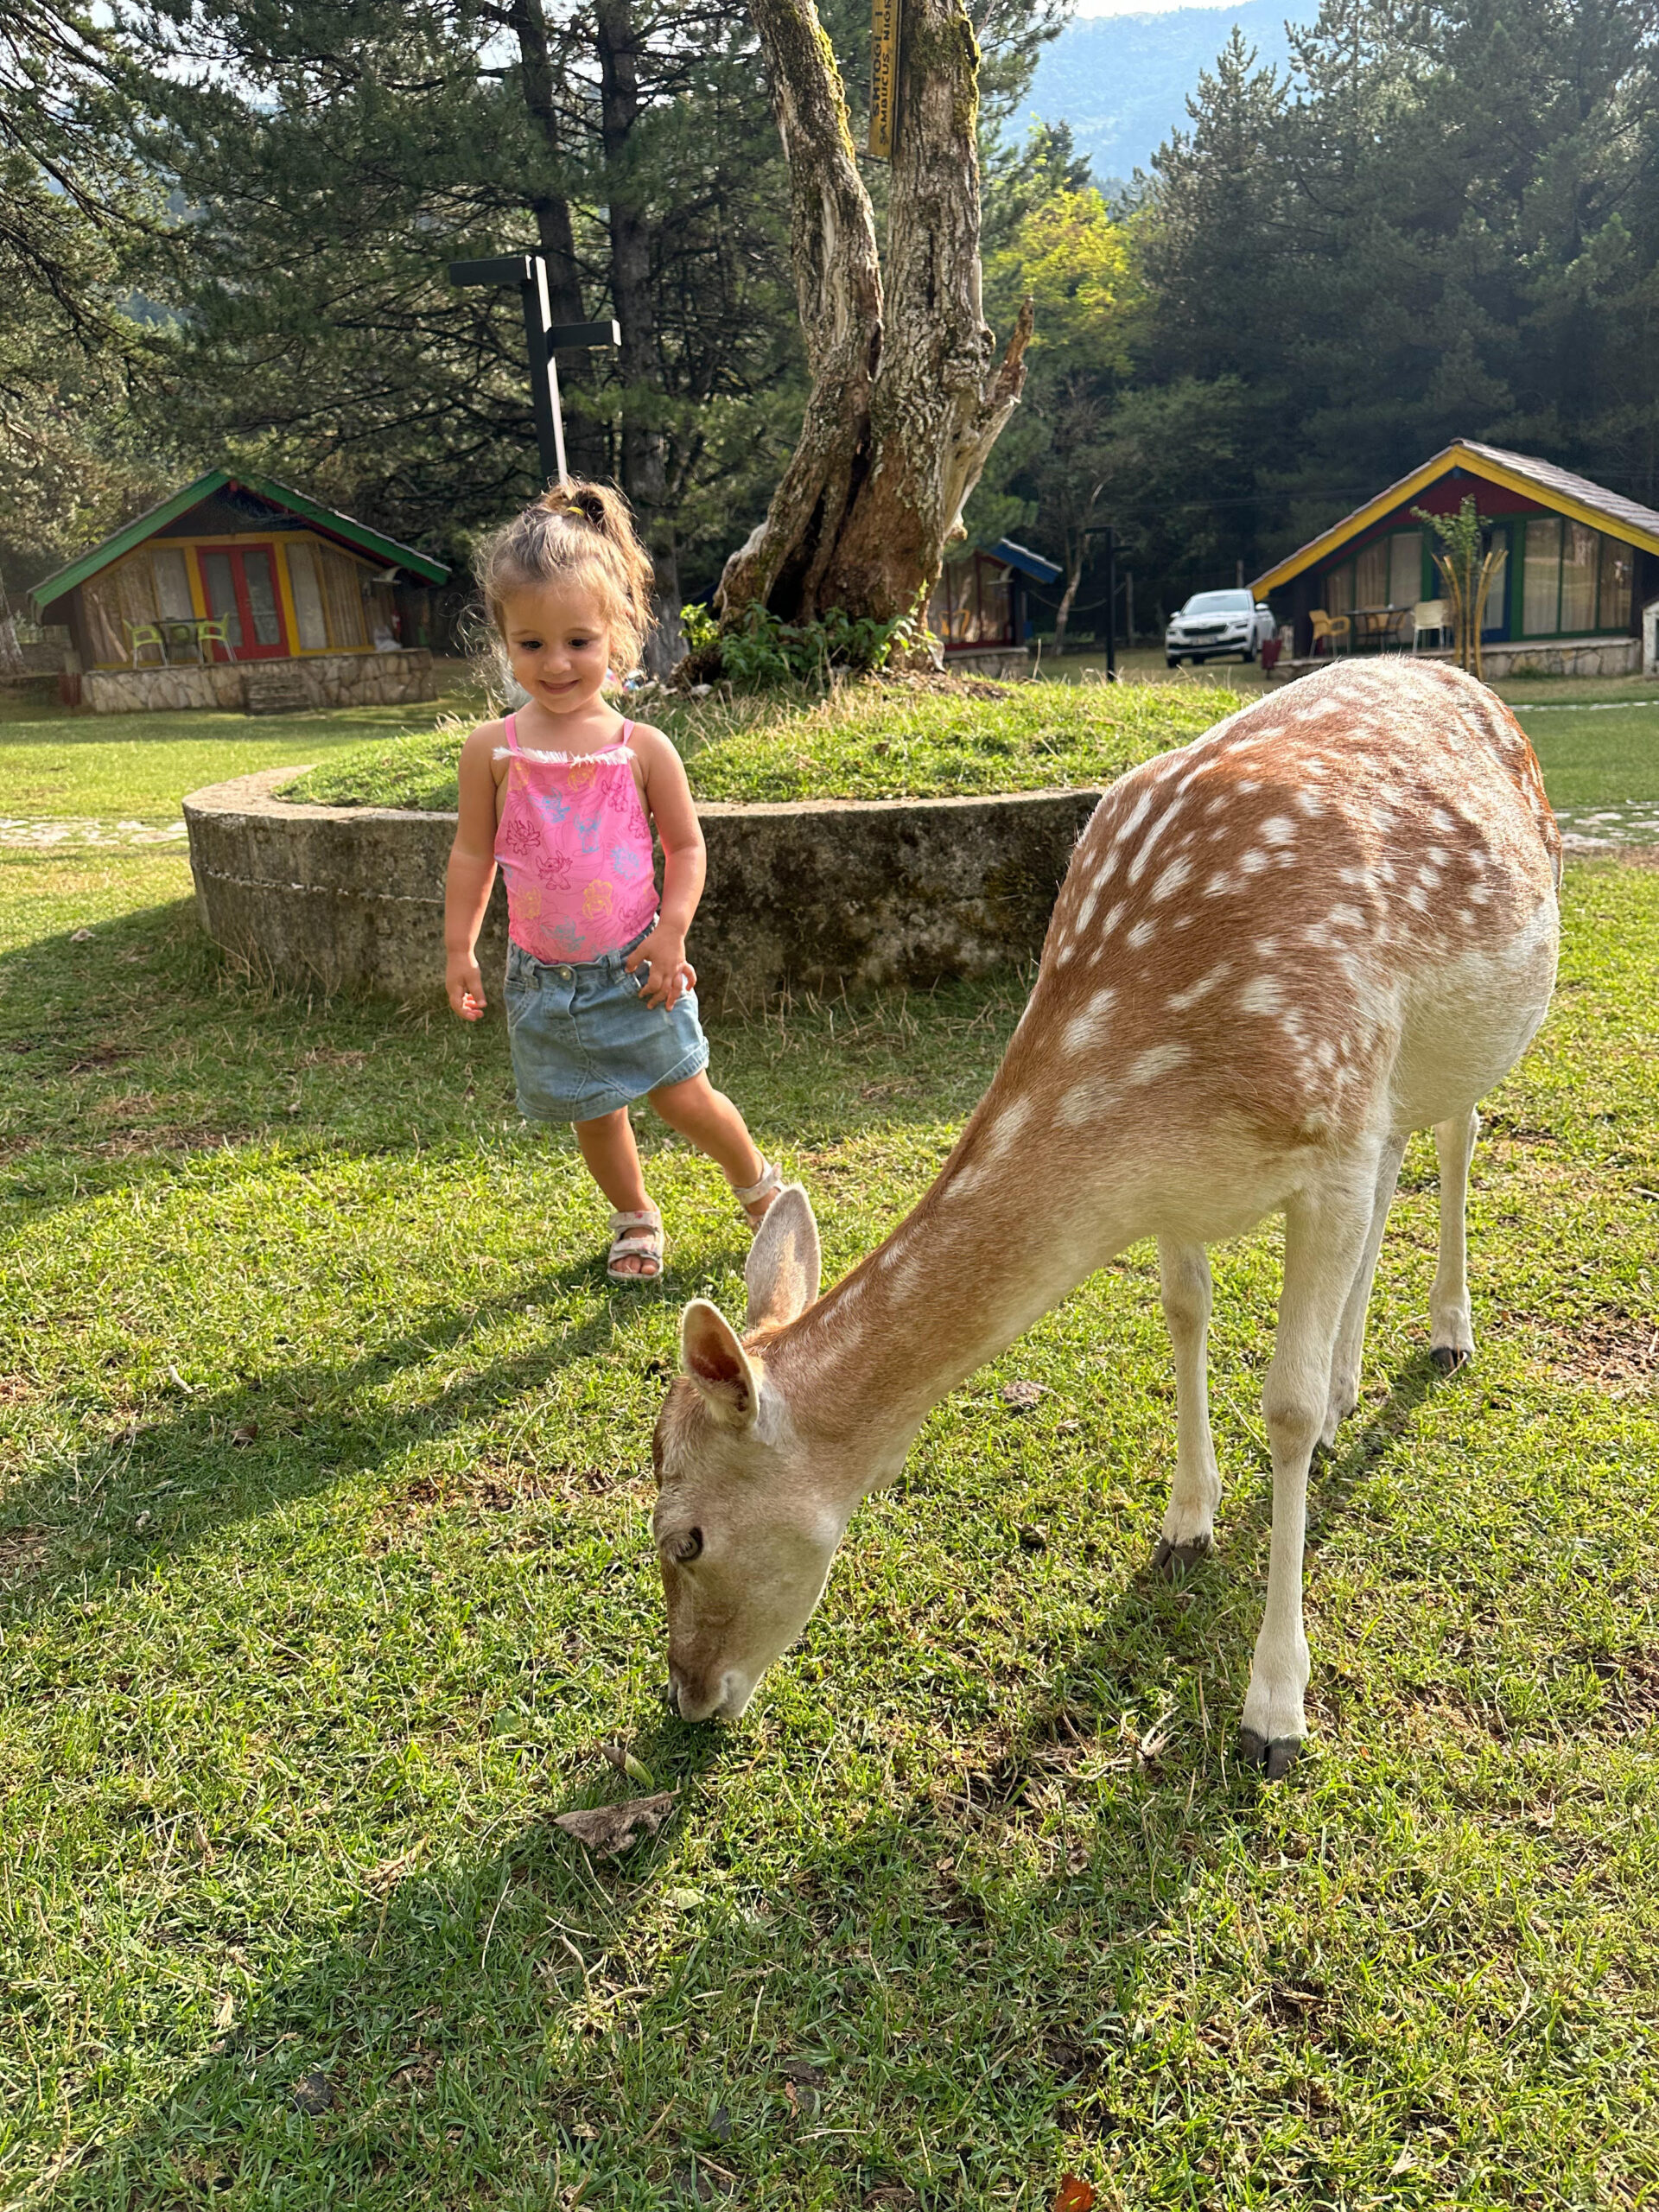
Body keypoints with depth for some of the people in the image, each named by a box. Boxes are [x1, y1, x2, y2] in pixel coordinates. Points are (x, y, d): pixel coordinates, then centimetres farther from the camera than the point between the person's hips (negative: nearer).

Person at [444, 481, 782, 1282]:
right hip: (544, 975, 2)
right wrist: (459, 948, 2)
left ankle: (757, 1183, 30)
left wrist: (672, 930, -12)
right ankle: (635, 1219, 37)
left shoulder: (641, 749, -7)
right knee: (594, 1114, 13)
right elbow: (472, 854, 3)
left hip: (634, 968, -2)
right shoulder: (493, 749, -5)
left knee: (685, 1099, 2)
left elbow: (686, 846, 0)